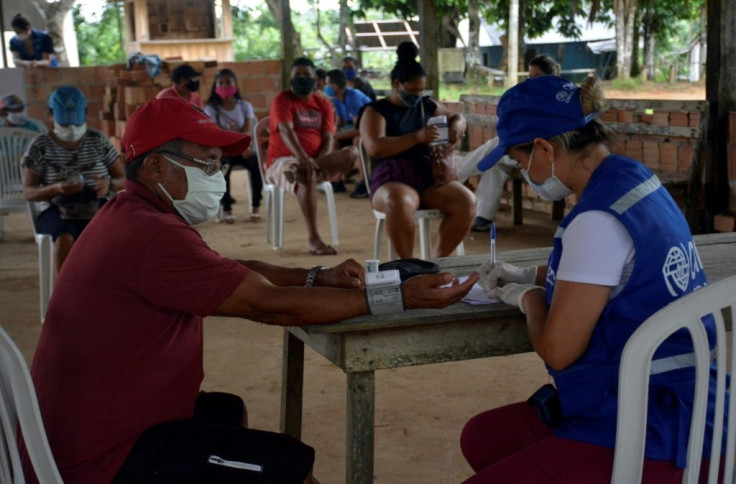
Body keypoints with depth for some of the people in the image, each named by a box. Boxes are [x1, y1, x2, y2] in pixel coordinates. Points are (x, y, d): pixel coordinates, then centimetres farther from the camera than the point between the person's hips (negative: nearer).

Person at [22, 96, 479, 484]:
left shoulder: (130, 218, 7)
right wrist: (401, 299, -23)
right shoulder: (152, 236, -26)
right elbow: (272, 306, -26)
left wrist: (317, 277, -4)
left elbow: (235, 272, 11)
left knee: (227, 411, 30)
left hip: (91, 421, 11)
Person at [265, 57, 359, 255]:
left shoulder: (323, 104, 13)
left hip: (317, 160, 5)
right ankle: (314, 240, -39)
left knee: (351, 152, -21)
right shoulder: (282, 99, 0)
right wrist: (302, 158, -35)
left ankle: (300, 172, -29)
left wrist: (315, 162, -19)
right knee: (307, 178, -40)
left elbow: (329, 139, 2)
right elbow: (286, 131, -17)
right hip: (283, 161, -5)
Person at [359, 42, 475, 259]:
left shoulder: (426, 106, 17)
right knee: (400, 204, -41)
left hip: (430, 175, 5)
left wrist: (456, 126, 7)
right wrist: (416, 137, -22)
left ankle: (439, 260, -11)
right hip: (393, 180, -5)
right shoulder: (376, 111, 2)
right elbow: (375, 147, -15)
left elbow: (457, 117, 33)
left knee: (467, 201, -24)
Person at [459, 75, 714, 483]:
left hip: (652, 441, -10)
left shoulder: (599, 220, -23)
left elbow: (557, 350, -17)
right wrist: (532, 276, 17)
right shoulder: (634, 179, 6)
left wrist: (528, 296, 3)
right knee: (479, 437, 16)